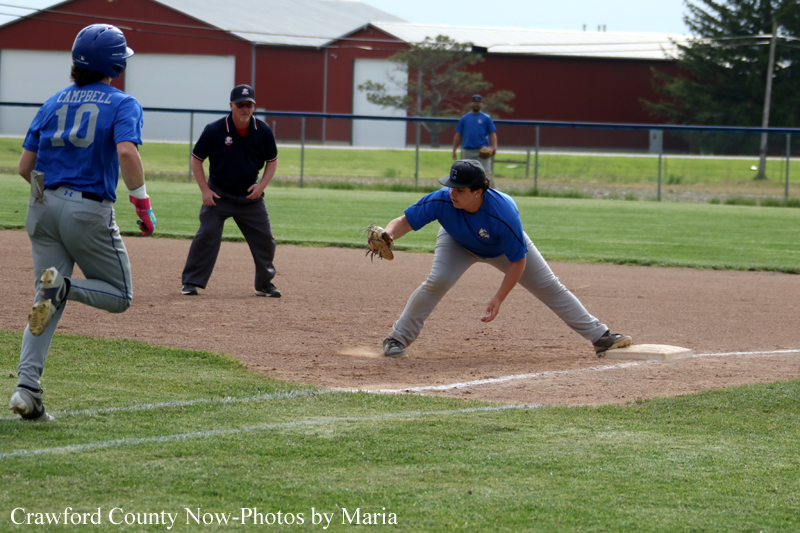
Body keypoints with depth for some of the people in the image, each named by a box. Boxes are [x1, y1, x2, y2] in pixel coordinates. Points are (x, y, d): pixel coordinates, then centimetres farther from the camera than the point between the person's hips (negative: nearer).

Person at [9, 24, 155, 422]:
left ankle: (26, 389, -11)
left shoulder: (54, 102, 13)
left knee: (49, 303, 7)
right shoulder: (122, 104, -2)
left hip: (43, 208, 5)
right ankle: (63, 286, -18)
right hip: (90, 211, -5)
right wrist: (143, 205, -14)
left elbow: (25, 166, 11)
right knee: (119, 296, 12)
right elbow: (126, 152, -21)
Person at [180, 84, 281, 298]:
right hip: (218, 195, -3)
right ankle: (191, 282, -5)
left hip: (250, 195, 3)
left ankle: (264, 284, 20)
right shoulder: (214, 130, -14)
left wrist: (262, 185, -8)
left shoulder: (263, 131, -7)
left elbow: (272, 161, 7)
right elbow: (196, 159, -4)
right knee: (207, 235, -13)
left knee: (264, 238, 4)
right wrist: (205, 190, -11)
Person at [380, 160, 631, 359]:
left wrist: (498, 298, -32)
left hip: (503, 247, -1)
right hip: (459, 243, 1)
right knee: (438, 281, -25)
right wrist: (387, 236, -52)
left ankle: (599, 336, 13)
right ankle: (398, 338, -10)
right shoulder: (441, 201, -38)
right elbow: (404, 222, -30)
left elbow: (518, 261, -31)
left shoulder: (504, 214, -43)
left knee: (550, 287, 2)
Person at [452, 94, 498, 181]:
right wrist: (454, 151, 8)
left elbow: (492, 134, 4)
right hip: (467, 151, 3)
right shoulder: (464, 119, 13)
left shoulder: (486, 118, 7)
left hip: (482, 151, -3)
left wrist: (494, 148, -11)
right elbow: (458, 135, 14)